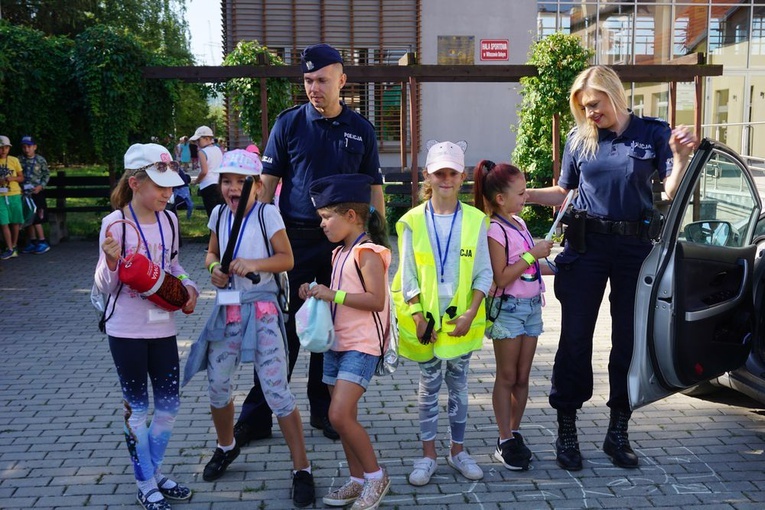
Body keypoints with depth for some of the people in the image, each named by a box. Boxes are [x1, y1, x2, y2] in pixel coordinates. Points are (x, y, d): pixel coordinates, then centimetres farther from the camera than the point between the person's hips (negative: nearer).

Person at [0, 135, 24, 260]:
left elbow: (21, 178, 9)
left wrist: (13, 178, -12)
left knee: (15, 222, 6)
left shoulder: (14, 160, 4)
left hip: (15, 195, 1)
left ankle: (14, 246, 22)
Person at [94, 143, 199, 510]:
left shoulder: (168, 220, 1)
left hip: (163, 326, 5)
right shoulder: (116, 223, -14)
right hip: (127, 330, -5)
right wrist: (112, 261, -30)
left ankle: (155, 473, 32)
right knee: (137, 407, 7)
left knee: (169, 403, 12)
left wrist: (188, 287, 0)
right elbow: (105, 285, -11)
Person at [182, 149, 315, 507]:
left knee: (276, 390, -7)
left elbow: (287, 259, -9)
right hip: (226, 310, 5)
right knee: (217, 386, 14)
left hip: (261, 310, -5)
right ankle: (226, 447, 43)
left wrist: (254, 264, -24)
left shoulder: (267, 213, -9)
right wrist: (214, 268, -7)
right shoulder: (218, 214, 5)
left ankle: (302, 469, 5)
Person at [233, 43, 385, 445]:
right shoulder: (289, 122, 1)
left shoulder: (360, 129, 6)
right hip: (295, 238, -1)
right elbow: (268, 182, 2)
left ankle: (324, 410, 23)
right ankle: (257, 416, 10)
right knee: (283, 328, 1)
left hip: (343, 241, 2)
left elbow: (373, 188, 9)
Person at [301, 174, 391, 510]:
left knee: (340, 415, -14)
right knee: (343, 417, 11)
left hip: (361, 346, -9)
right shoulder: (340, 253, 13)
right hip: (337, 343, 9)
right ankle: (357, 480, 23)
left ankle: (376, 475, 3)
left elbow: (376, 300, -21)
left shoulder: (367, 252, -13)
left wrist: (333, 294, -22)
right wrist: (317, 294, 4)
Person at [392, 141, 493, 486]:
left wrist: (470, 314, -10)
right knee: (429, 386, 8)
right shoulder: (413, 222, -3)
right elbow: (407, 277, -2)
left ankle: (458, 451, 25)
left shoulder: (475, 220, -1)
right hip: (425, 319, 0)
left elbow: (484, 273, 0)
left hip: (461, 319, 1)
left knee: (458, 384, 11)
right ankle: (428, 455, 19)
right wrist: (418, 319, -9)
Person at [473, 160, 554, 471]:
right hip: (508, 308, -8)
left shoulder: (519, 223, 12)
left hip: (531, 306, 8)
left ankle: (514, 434, 20)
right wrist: (532, 254, -18)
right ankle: (505, 441, 9)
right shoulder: (494, 230, -14)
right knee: (507, 377, 1)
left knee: (522, 377, 11)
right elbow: (502, 277, -20)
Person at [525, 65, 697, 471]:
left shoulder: (653, 133, 0)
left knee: (629, 339, 7)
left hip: (635, 246, 0)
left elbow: (672, 193, -6)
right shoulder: (579, 139, 5)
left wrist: (681, 156, -22)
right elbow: (563, 193, 13)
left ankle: (618, 433, 21)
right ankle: (566, 432, 13)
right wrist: (524, 194, -1)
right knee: (575, 337, 1)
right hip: (587, 244, 1)